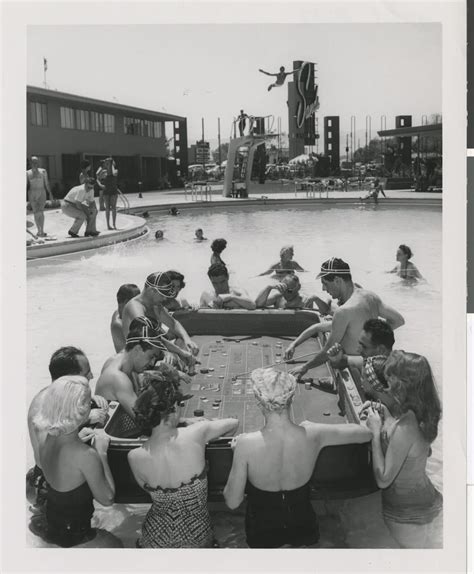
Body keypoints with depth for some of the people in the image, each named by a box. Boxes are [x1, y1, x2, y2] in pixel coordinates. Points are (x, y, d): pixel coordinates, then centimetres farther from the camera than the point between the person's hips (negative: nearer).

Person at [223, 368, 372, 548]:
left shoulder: (246, 444, -30)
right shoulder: (313, 435, -24)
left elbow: (232, 502, -18)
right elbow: (367, 433, -7)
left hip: (262, 534, -1)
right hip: (303, 528, 1)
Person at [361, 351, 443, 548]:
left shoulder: (405, 428, -32)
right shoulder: (420, 416, -6)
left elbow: (383, 479, -26)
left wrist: (376, 432, -21)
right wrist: (386, 416, 1)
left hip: (409, 515, -8)